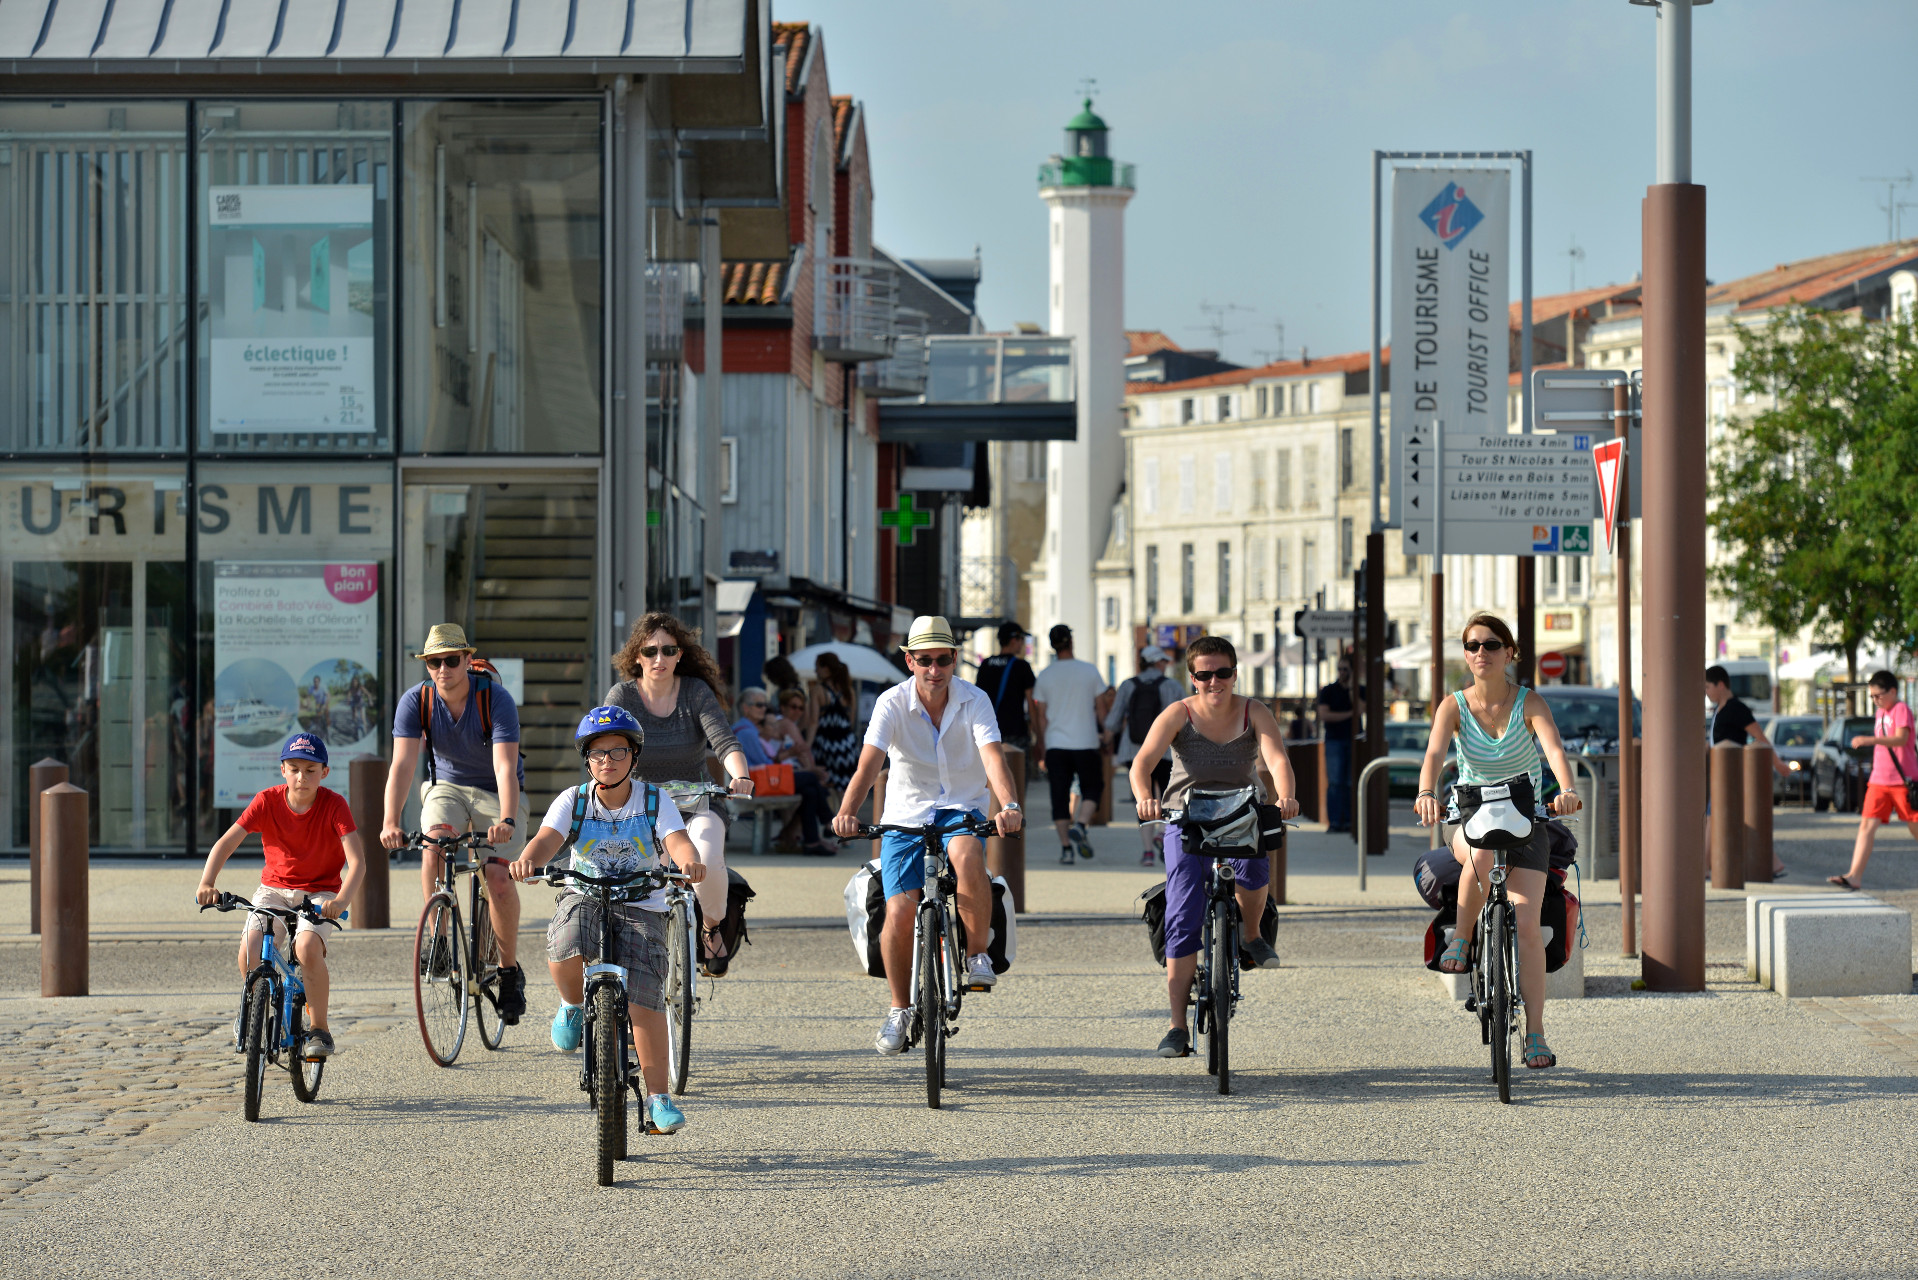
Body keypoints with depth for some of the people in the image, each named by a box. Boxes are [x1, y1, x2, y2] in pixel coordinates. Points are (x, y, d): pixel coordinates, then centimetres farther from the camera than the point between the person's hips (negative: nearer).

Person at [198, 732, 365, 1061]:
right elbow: (225, 843, -16)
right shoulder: (267, 802, -10)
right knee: (249, 951, -24)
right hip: (274, 888, 2)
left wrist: (341, 901, -43)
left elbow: (357, 861, -25)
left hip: (320, 892, -2)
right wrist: (207, 883, -34)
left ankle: (320, 1029, -14)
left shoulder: (334, 806, -16)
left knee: (307, 946, -32)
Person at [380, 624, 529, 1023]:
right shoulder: (416, 700, -17)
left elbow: (506, 767, -34)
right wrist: (391, 822, -41)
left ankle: (510, 970, 1)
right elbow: (402, 764, -26)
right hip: (447, 787, 2)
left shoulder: (496, 699, -24)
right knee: (433, 848, -29)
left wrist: (506, 821, -50)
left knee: (499, 878, -19)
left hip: (495, 792, -2)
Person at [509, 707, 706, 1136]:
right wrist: (528, 860, -46)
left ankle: (658, 1097, -7)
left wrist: (689, 861, -46)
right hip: (582, 897, 0)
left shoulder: (654, 800, -5)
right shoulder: (573, 800, -4)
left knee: (644, 999, -16)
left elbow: (678, 840, -21)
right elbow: (547, 838, -21)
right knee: (565, 952, -34)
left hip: (641, 907, 0)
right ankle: (574, 1006, 0)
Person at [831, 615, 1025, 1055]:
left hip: (961, 809, -1)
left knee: (967, 854, -36)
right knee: (900, 912, -15)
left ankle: (979, 953, -15)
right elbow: (869, 762, -22)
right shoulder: (893, 703, -9)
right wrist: (847, 813, -39)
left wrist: (1010, 805, -42)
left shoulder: (974, 701, -8)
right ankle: (900, 1008, 8)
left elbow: (992, 755, -23)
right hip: (906, 816, 1)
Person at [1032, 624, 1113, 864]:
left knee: (1060, 797, 5)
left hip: (1055, 745, 1)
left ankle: (1065, 846, -1)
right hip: (1086, 744, -1)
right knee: (1092, 788, 12)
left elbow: (1040, 717, 5)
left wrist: (1044, 747, 14)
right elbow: (1101, 710, 2)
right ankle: (1080, 826, -13)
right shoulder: (1090, 671, -1)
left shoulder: (1044, 677, 2)